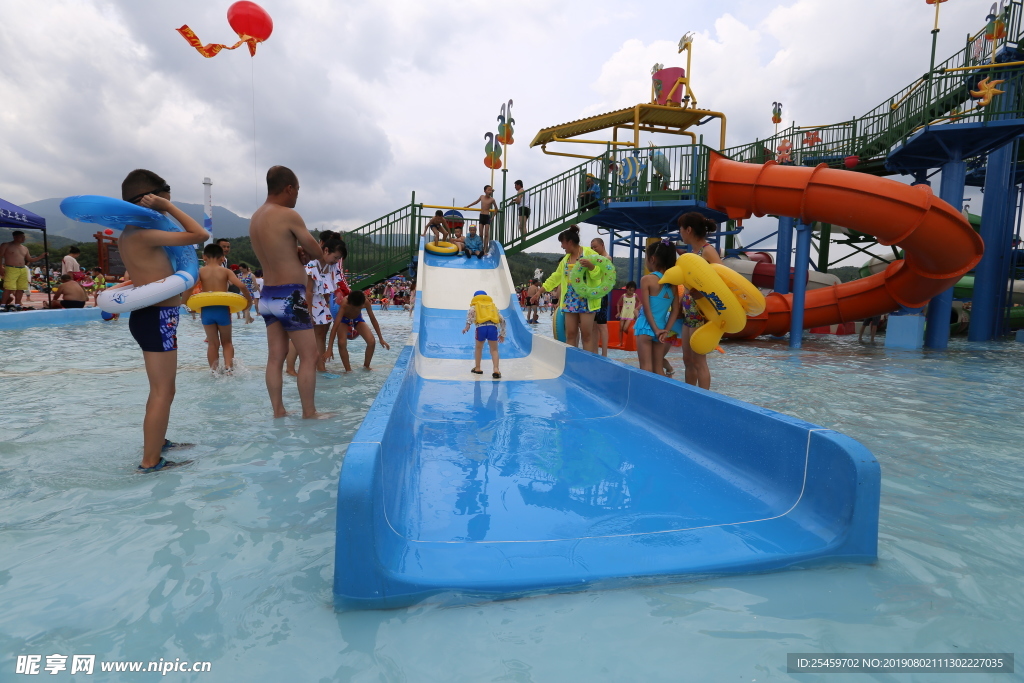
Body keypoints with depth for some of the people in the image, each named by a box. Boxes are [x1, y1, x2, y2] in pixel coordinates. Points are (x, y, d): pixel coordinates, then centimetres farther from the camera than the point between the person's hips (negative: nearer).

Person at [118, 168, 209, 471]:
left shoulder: (129, 234, 12)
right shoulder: (144, 235, -18)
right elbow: (200, 235, -18)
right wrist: (168, 207, -11)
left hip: (150, 316, 11)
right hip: (156, 318, -11)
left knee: (162, 388, 23)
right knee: (162, 391, -4)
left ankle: (156, 442, 37)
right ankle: (150, 461, 3)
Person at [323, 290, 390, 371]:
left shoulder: (366, 302, -32)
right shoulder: (344, 304, -39)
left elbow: (373, 319, -16)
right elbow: (335, 327, -41)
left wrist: (381, 339, -13)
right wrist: (329, 349, -45)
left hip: (357, 319, 3)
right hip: (344, 320, -2)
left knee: (371, 342, -16)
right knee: (342, 343, -28)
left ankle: (366, 366, 9)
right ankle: (348, 370, -10)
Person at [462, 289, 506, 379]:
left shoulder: (475, 305, 24)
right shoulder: (493, 306, 31)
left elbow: (470, 312, -2)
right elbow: (502, 320, 27)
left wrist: (467, 325, -12)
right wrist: (502, 334, 34)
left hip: (481, 327, -1)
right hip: (493, 327, 1)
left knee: (478, 348, 23)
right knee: (494, 350, 11)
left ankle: (477, 368, 33)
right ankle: (496, 369, -8)